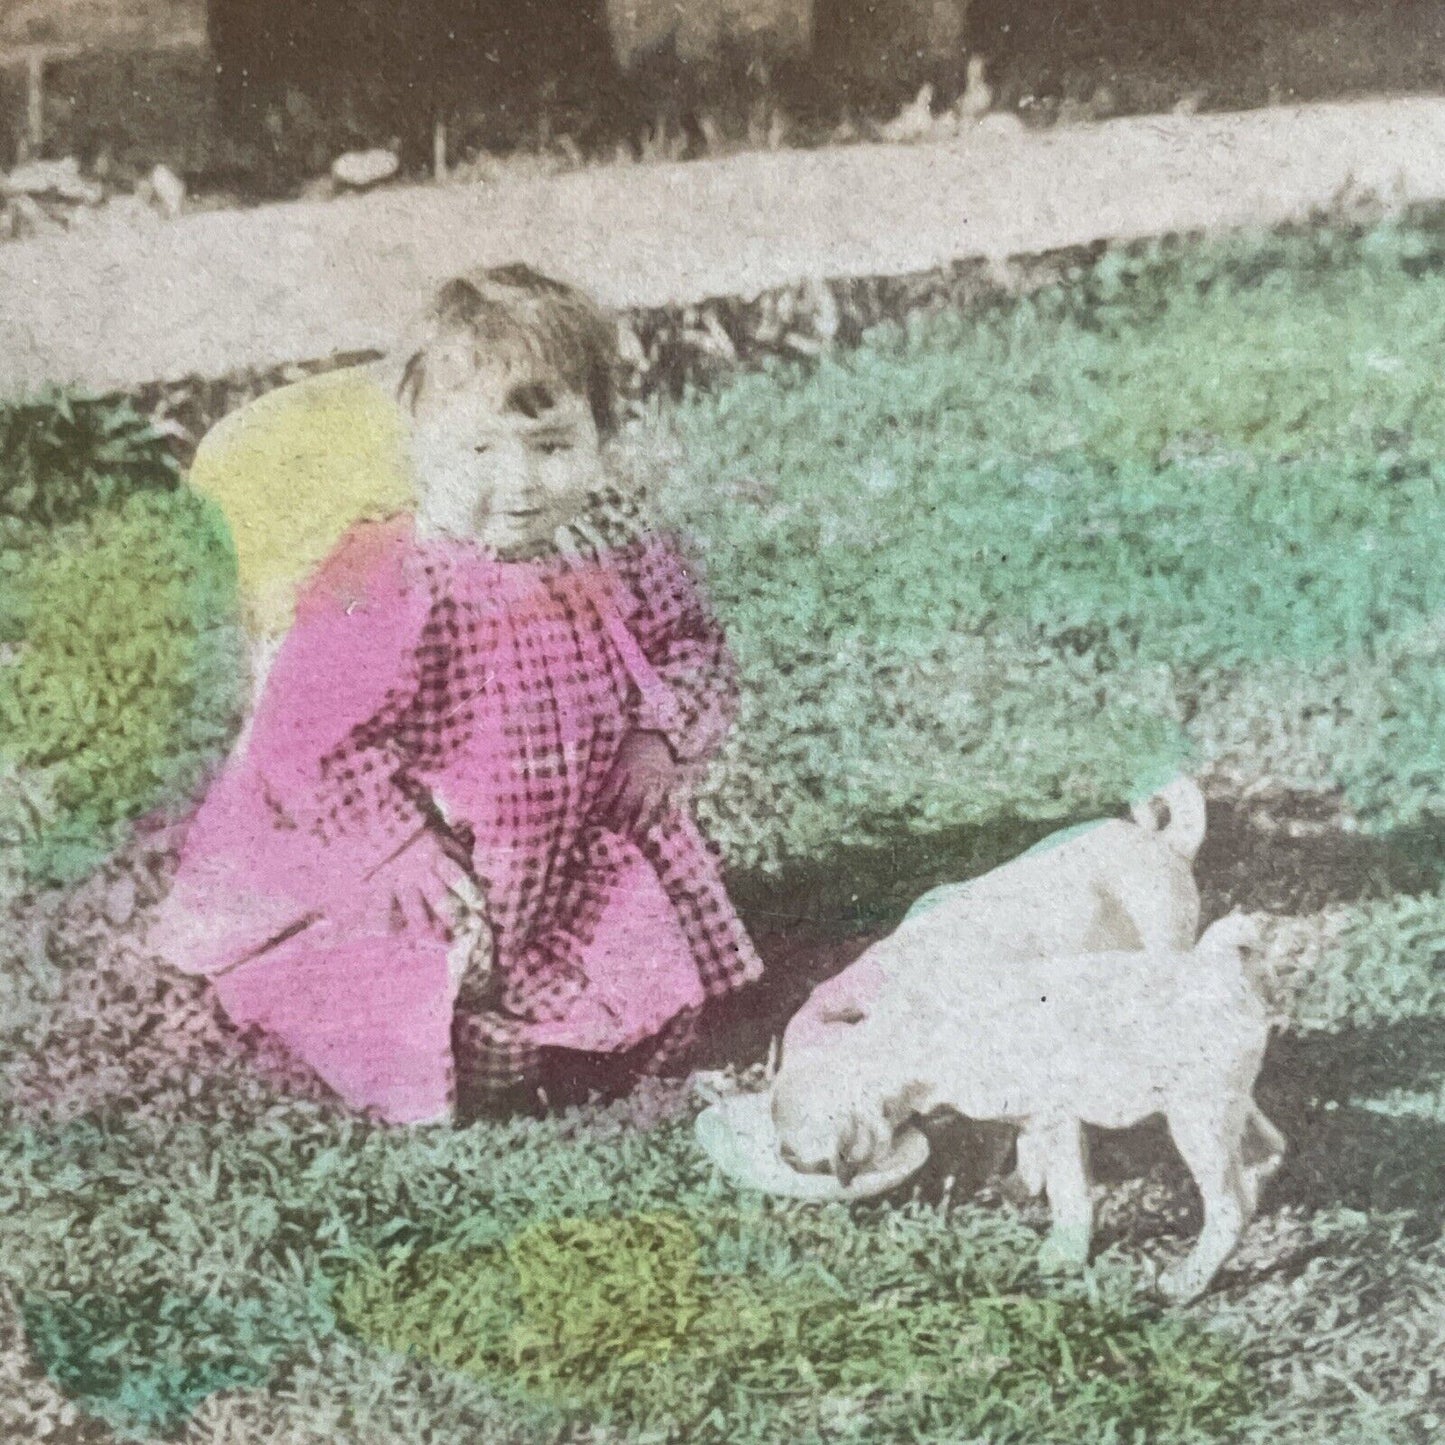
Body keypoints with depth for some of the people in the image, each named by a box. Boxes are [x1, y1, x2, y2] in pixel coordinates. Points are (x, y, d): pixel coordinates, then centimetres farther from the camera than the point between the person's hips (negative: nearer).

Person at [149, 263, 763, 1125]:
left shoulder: (616, 549, -6)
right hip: (446, 870, -4)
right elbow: (311, 737, -19)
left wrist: (660, 736, -9)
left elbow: (694, 646, 9)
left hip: (590, 847, 5)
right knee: (481, 1065, -8)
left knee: (661, 1020, 6)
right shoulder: (390, 588, -22)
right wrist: (401, 846, -22)